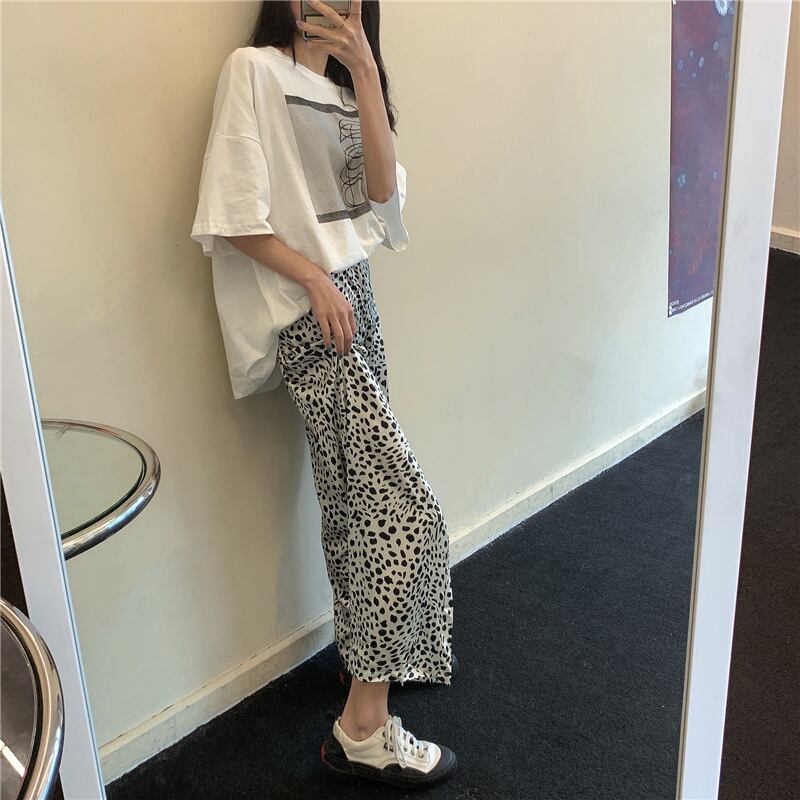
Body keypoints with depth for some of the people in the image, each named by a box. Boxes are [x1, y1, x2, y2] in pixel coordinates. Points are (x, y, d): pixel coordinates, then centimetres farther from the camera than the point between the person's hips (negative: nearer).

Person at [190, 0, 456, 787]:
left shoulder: (341, 82, 16)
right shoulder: (253, 70, -6)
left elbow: (381, 190, 0)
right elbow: (233, 216, -12)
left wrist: (366, 69, -6)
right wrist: (314, 279, -14)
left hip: (353, 296, 8)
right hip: (306, 313, -8)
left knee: (354, 496, 12)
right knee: (404, 507, -11)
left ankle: (361, 652, 27)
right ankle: (365, 725, -2)